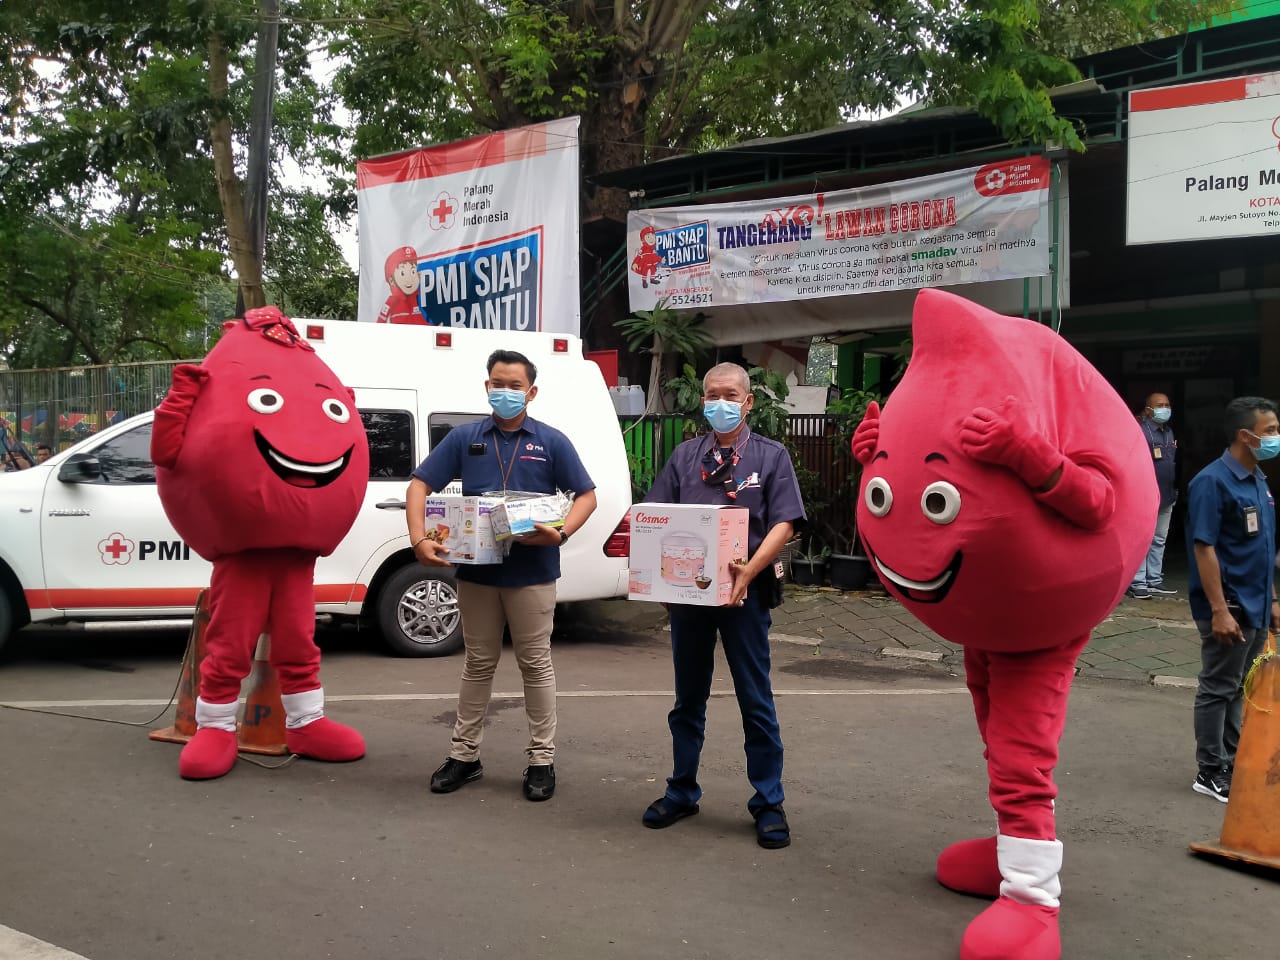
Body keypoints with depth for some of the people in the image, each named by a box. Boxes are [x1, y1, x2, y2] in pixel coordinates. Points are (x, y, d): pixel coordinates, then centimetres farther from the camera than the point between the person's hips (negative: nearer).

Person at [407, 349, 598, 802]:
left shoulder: (551, 442, 1)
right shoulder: (464, 438, 5)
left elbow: (586, 496, 2)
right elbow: (420, 485, 2)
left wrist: (561, 534, -16)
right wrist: (419, 539, -13)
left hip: (532, 572, -2)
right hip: (476, 569, 2)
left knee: (536, 664, 6)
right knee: (479, 663, 12)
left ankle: (541, 759, 14)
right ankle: (464, 754, 21)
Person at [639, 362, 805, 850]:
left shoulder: (770, 456, 2)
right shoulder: (684, 456, 9)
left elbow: (783, 524, -8)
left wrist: (749, 571, -23)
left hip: (743, 591, -3)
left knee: (756, 701, 2)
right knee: (688, 698, 13)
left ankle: (768, 804, 12)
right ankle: (682, 792, 26)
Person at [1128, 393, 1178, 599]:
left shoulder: (1169, 432, 16)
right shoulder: (1139, 430, -11)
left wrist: (1175, 489, 20)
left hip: (1166, 497, 8)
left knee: (1159, 541, 12)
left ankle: (1155, 581, 19)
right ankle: (1138, 583, 0)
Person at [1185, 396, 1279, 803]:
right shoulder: (1213, 482, -16)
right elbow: (1204, 549, -19)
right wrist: (1219, 610, -22)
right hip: (1229, 608, -8)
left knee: (1240, 689, 16)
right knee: (1218, 689, 2)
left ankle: (1232, 763, 27)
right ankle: (1211, 773, 11)